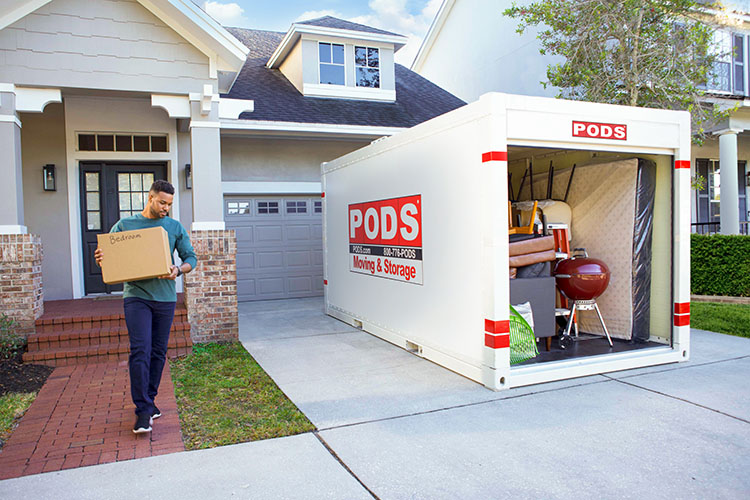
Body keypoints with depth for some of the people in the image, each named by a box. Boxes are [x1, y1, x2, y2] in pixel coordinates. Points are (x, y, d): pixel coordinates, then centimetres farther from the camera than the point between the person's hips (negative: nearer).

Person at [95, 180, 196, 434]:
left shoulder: (175, 227, 8)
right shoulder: (125, 225, 6)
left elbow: (190, 258, 9)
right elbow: (106, 253, 10)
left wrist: (178, 270, -12)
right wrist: (101, 258, -14)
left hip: (165, 297, 2)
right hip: (136, 296, -2)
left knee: (158, 352, 9)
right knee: (140, 351, -11)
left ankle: (149, 399, 26)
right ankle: (143, 410, -5)